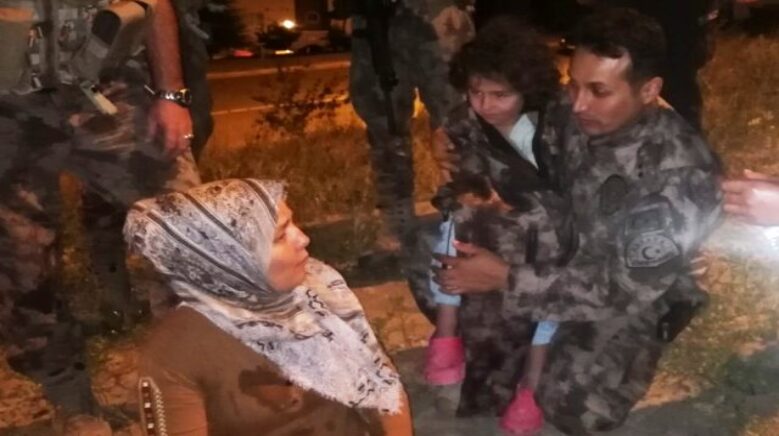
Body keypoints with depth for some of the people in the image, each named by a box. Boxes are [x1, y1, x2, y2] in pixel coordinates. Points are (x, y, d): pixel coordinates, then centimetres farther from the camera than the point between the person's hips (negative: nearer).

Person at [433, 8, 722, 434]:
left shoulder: (681, 174, -32)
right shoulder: (571, 115, -16)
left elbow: (623, 286, -30)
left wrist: (504, 278, -34)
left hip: (637, 292, -6)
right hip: (566, 250, 6)